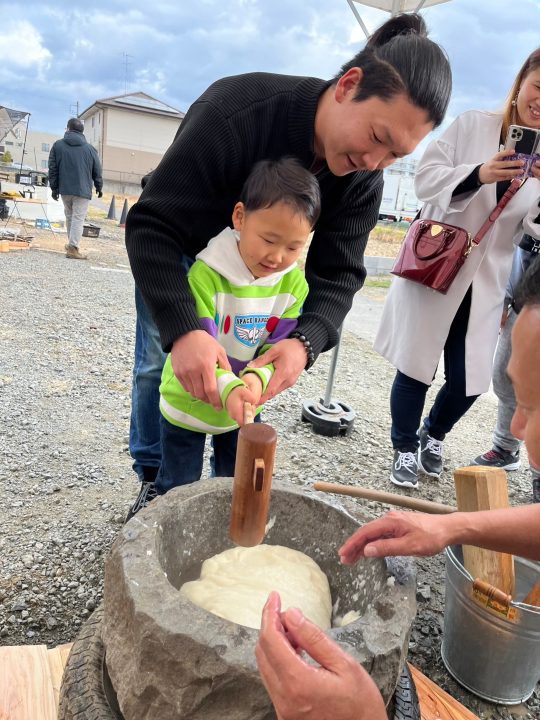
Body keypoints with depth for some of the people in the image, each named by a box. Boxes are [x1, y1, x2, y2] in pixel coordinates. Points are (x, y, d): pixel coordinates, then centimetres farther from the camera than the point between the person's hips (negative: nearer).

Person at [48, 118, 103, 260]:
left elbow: (52, 169, 4)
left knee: (69, 216, 19)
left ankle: (72, 244, 26)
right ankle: (73, 248, -10)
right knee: (78, 219, -3)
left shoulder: (58, 145, 3)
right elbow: (97, 171, 4)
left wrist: (54, 188, 11)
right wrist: (99, 187, 18)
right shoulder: (90, 148, 0)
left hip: (64, 189, 3)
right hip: (83, 190, -3)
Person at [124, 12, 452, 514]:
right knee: (160, 365, -2)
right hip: (173, 251, -3)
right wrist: (182, 330, -52)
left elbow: (338, 272, -20)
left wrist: (305, 341, -41)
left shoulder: (364, 177, -22)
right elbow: (153, 226, -38)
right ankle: (153, 478, 19)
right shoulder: (234, 110, -38)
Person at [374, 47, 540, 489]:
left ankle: (432, 435, 35)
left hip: (486, 282, 3)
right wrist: (478, 174, -25)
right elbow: (426, 178, -8)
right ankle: (404, 447, 23)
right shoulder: (472, 125, 0)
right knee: (416, 368, 0)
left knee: (469, 380, 4)